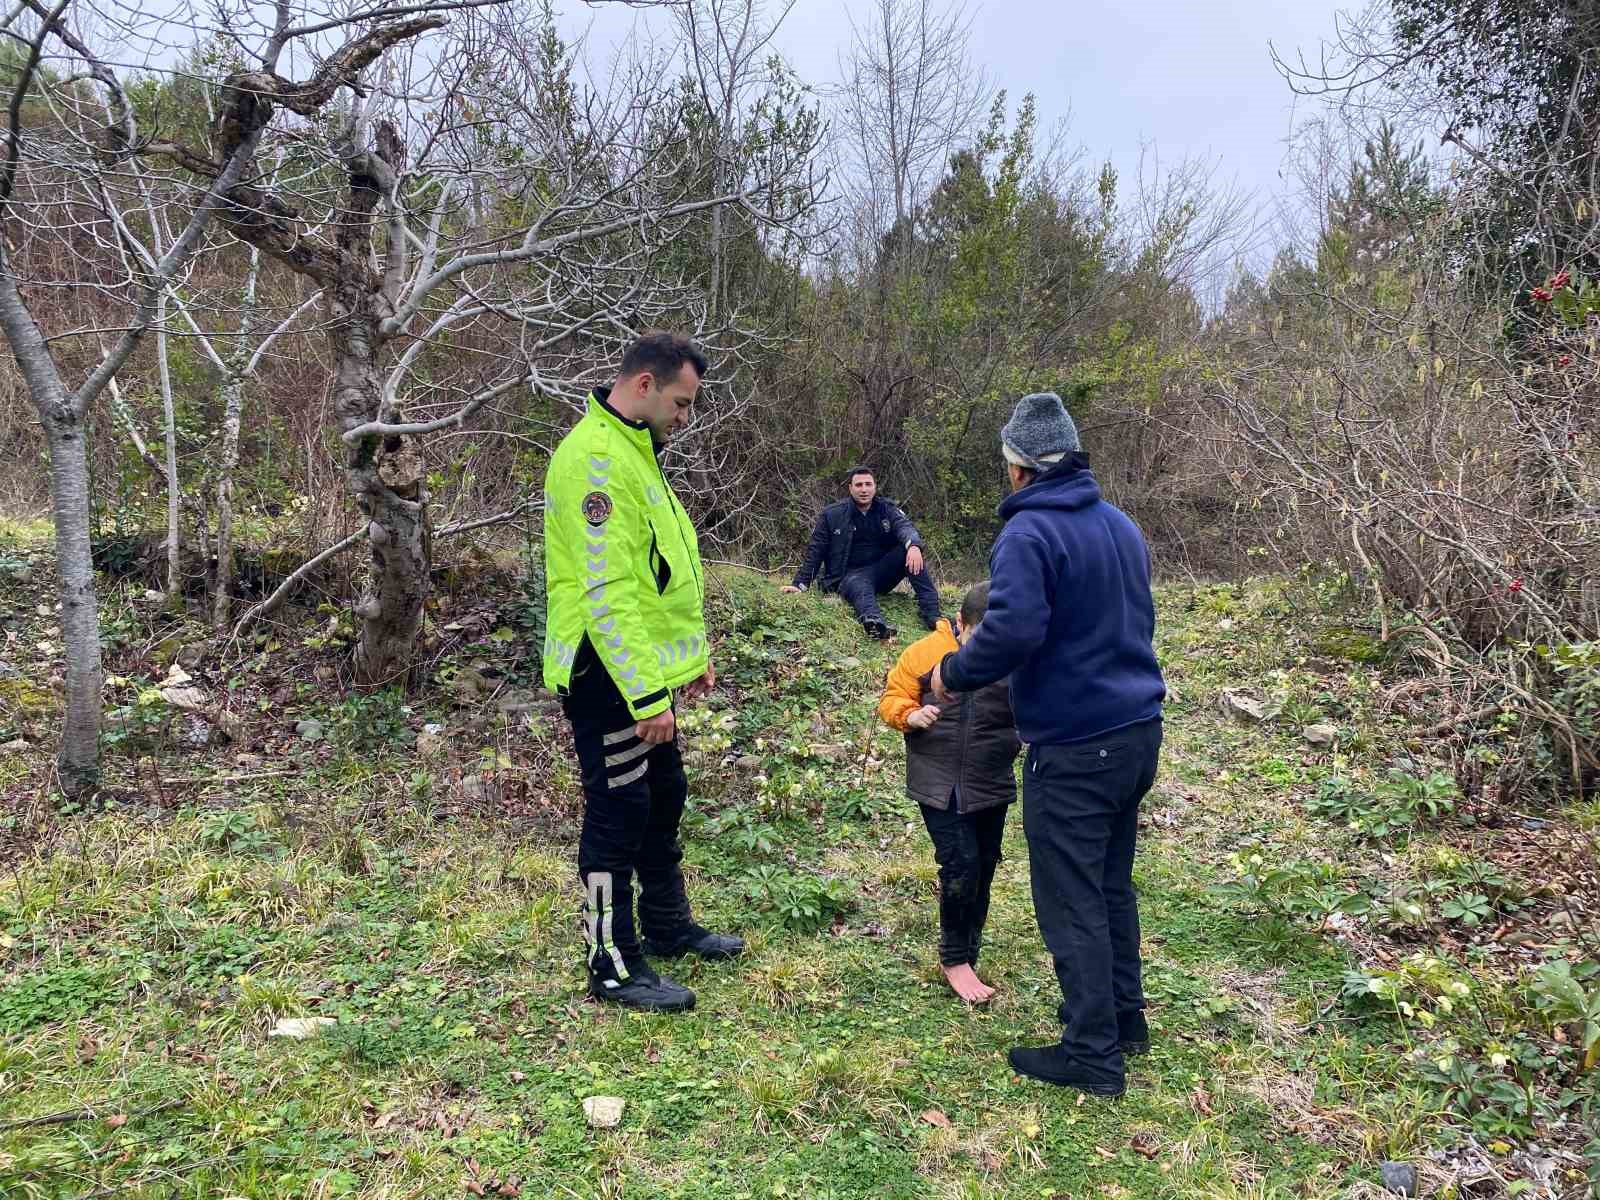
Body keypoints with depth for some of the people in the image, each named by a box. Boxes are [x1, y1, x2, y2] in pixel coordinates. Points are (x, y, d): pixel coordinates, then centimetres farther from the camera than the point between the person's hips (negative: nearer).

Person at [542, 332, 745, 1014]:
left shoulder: (634, 452, 13)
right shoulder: (596, 458, -21)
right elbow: (606, 593, -26)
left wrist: (691, 655, 18)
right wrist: (647, 697, -26)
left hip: (644, 671, 10)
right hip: (608, 678, -10)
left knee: (663, 800, 21)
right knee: (619, 814, 1)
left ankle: (668, 926, 38)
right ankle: (615, 969, 16)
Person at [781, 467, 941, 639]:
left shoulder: (888, 510, 5)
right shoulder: (831, 515, 3)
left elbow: (904, 526, -16)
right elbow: (814, 552, 5)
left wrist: (914, 545, -40)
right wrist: (800, 584, -4)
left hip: (883, 570, 3)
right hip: (852, 573, -3)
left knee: (910, 551, -23)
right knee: (860, 587, -38)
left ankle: (931, 612, -33)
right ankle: (874, 621, -74)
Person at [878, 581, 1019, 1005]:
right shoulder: (925, 653, -6)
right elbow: (892, 699, 0)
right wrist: (911, 716, -20)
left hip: (991, 787, 3)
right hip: (939, 786, -2)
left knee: (982, 870, 12)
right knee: (961, 864, -11)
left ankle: (966, 957, 29)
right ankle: (955, 960, 7)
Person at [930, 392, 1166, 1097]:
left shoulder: (1028, 534, -17)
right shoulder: (1122, 525, 11)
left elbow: (1010, 633, -28)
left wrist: (951, 675, -11)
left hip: (1072, 750, -9)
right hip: (1137, 731, 9)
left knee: (1071, 901, 3)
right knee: (1112, 884, 22)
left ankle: (1094, 1055, 12)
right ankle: (1124, 1018, 35)